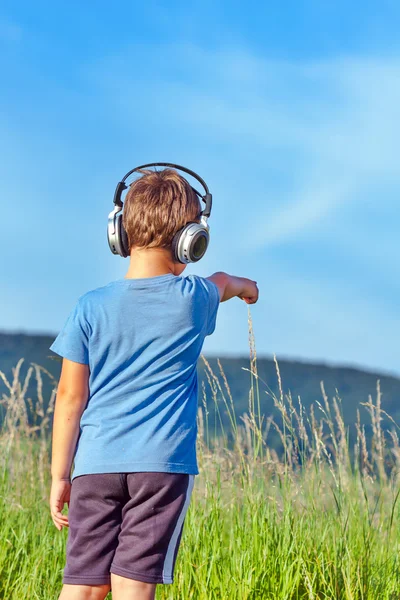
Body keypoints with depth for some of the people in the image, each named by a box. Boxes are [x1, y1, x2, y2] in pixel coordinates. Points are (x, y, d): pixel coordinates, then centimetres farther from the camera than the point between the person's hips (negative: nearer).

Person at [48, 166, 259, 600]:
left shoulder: (91, 307, 1)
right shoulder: (195, 298, 2)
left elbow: (70, 397, 2)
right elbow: (222, 283, 29)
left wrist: (59, 476, 9)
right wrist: (244, 285, 52)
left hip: (96, 465, 1)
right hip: (164, 463, -1)